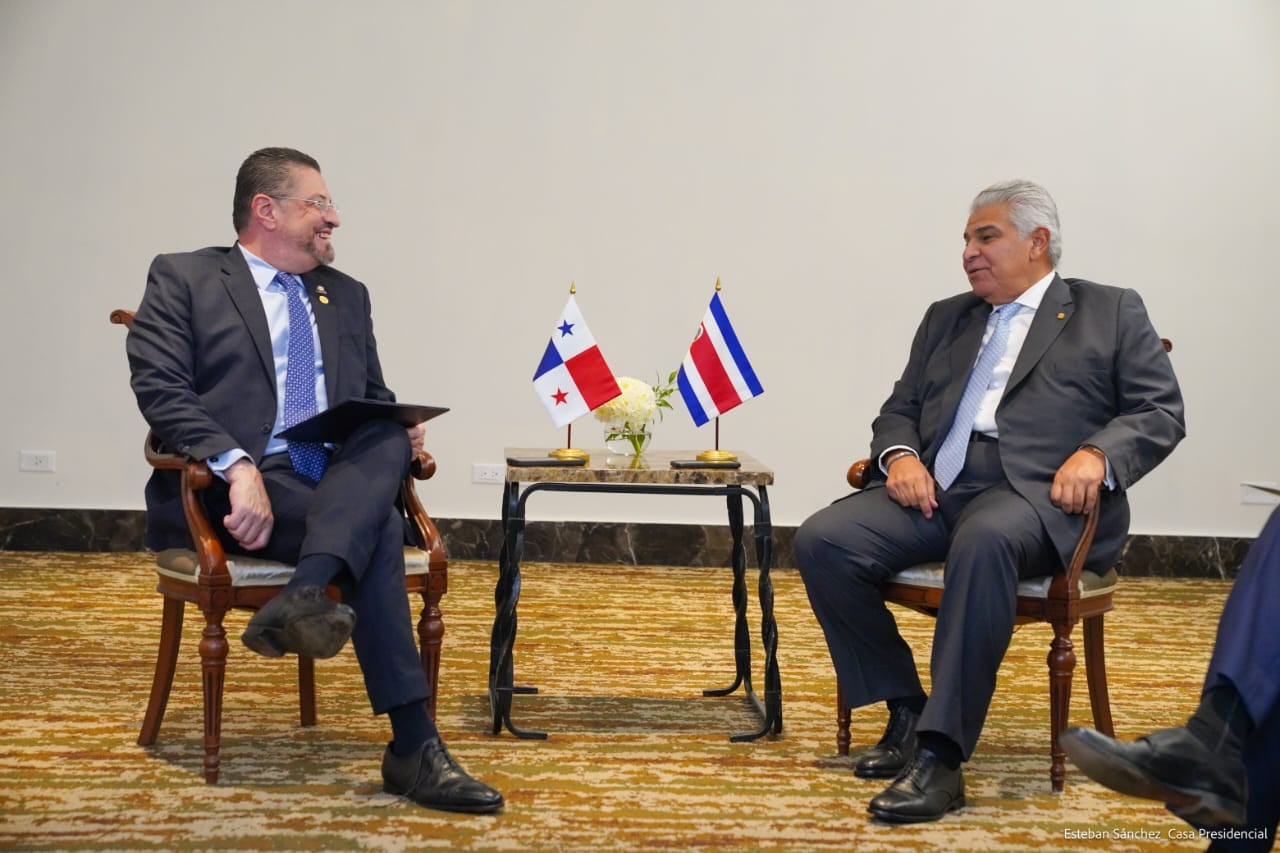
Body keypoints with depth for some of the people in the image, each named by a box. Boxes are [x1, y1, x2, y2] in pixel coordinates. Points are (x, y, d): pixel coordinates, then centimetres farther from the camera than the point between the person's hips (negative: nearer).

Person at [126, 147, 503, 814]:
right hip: (233, 491, -5)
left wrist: (399, 435, 0)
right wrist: (237, 465, -24)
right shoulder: (183, 279, 8)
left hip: (343, 483, 5)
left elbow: (377, 402, 27)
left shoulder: (345, 296, 26)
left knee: (389, 439, -30)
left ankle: (305, 595, -48)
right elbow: (160, 388, -7)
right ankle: (413, 745, -35)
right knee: (380, 531, -32)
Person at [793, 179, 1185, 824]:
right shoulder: (946, 318, 27)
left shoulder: (1111, 313, 14)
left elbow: (1161, 411, 5)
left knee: (985, 539, -41)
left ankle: (941, 757, -37)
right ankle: (907, 710, -6)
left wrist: (1098, 454, -15)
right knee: (820, 542, -21)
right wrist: (899, 454, -1)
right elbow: (900, 409, 23)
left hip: (1035, 493, -5)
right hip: (935, 487, 5)